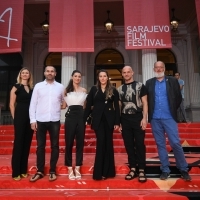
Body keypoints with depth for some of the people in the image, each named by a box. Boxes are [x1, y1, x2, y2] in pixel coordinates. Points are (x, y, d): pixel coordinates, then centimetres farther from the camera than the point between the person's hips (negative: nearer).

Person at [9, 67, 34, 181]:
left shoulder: (32, 88, 12)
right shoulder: (16, 87, 1)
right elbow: (12, 104, -2)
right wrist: (15, 117, -3)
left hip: (30, 118, 4)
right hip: (20, 117, -4)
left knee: (27, 143, 8)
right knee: (18, 143, 0)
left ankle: (23, 170, 20)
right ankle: (16, 172, 8)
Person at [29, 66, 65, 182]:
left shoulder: (60, 87, 5)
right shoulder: (38, 86, 3)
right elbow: (33, 104, 1)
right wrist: (33, 120, -4)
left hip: (55, 120, 1)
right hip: (40, 120, 0)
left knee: (55, 146, 6)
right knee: (40, 146, 8)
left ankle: (52, 171, 19)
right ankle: (40, 171, 19)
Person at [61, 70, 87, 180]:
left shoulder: (84, 90, 11)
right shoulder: (66, 90, 5)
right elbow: (64, 105, 8)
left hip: (81, 116, 2)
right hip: (70, 116, -2)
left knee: (80, 142, 5)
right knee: (69, 142, 1)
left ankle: (77, 168, 16)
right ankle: (70, 169, 13)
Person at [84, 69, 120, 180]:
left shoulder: (113, 90, 5)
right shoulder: (94, 89, 7)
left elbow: (117, 107, 3)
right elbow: (88, 105, 5)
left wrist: (117, 122, -3)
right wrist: (83, 119, 0)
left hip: (109, 119, 1)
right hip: (98, 119, 0)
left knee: (108, 144, 6)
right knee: (101, 143, -6)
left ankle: (107, 171, 17)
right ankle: (99, 172, 4)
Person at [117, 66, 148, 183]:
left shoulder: (140, 86, 3)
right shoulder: (120, 89, 12)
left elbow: (145, 103, -1)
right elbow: (119, 106, 13)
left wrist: (144, 118, -11)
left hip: (138, 118, -3)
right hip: (125, 120, 4)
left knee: (140, 144, -1)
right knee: (129, 145, 7)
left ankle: (142, 170, 9)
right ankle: (133, 169, 18)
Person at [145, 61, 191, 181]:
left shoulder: (173, 81, 2)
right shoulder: (149, 83, 7)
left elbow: (179, 98, 4)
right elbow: (146, 99, 11)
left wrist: (173, 110, 5)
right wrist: (150, 113, 6)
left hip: (169, 118, -2)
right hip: (155, 119, 2)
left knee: (176, 143, -1)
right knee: (160, 145, 9)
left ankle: (184, 169, 17)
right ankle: (165, 170, 20)